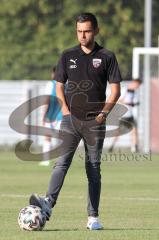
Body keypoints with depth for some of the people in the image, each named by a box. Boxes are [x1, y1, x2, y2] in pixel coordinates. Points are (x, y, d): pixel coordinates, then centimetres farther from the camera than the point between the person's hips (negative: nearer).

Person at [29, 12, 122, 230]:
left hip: (95, 121, -1)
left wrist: (103, 113, -9)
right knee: (62, 161, -16)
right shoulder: (68, 56, 8)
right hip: (71, 118, 1)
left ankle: (93, 217, 6)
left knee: (93, 169, 4)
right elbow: (59, 86, 13)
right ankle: (48, 203, -32)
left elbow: (115, 90, 2)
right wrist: (65, 109, -2)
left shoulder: (107, 57, 3)